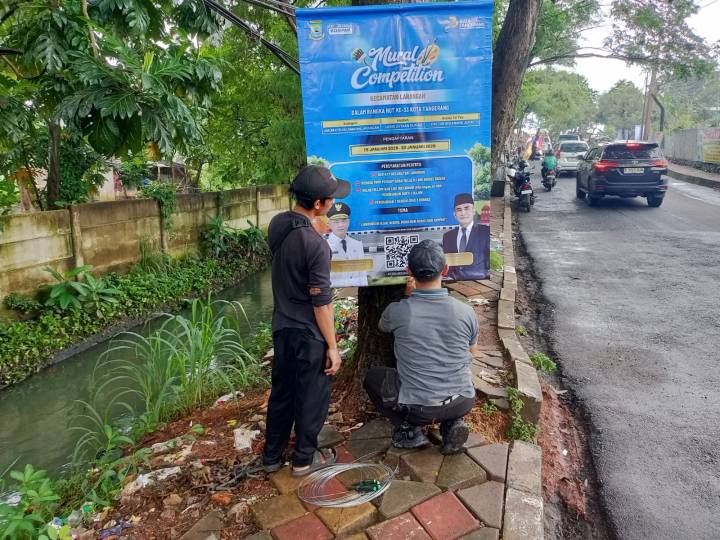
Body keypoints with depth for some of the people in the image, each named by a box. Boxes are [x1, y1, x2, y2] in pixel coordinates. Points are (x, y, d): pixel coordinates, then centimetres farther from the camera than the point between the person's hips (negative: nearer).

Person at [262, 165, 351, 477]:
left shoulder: (277, 225, -3)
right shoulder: (316, 245, -25)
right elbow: (321, 302, -22)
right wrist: (332, 346, -12)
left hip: (281, 327, 7)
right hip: (309, 334, -7)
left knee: (281, 391, 21)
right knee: (312, 396, 12)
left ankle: (271, 456, 35)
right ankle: (304, 459, 29)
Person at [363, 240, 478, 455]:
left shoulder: (397, 311, -15)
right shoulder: (465, 312, -10)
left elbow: (382, 326, 12)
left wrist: (409, 297, 21)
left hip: (417, 408, -2)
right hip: (463, 403, 2)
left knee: (372, 376, 23)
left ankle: (409, 430, 9)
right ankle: (452, 423, 13)